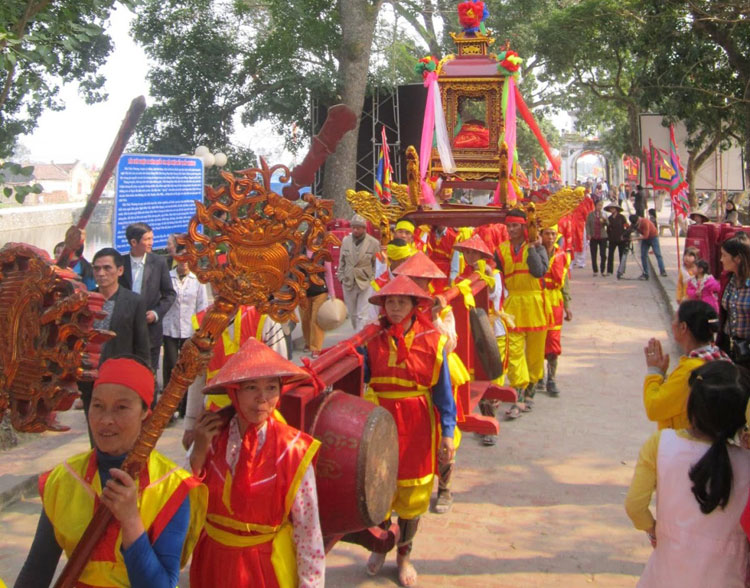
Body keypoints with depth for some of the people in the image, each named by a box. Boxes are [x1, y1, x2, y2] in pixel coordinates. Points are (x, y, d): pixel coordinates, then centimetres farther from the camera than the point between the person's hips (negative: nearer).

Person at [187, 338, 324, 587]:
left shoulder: (292, 451, -17)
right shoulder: (211, 437, -9)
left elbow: (308, 530, -13)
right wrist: (198, 452, -15)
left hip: (266, 567, -3)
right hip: (213, 563, 3)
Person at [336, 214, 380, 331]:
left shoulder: (373, 243, -6)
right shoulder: (346, 240, 4)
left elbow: (377, 264, 0)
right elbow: (342, 261, 12)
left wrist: (372, 280, -5)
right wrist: (341, 276, 6)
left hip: (366, 283, -4)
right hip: (348, 283, 4)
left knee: (362, 316, -8)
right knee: (353, 315, 14)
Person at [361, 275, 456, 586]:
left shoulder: (432, 341, -4)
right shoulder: (373, 340, 1)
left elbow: (443, 391, -3)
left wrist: (447, 433, -8)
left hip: (417, 429, -1)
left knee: (412, 496, 10)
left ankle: (404, 554, 34)